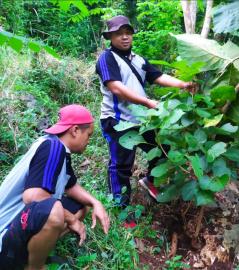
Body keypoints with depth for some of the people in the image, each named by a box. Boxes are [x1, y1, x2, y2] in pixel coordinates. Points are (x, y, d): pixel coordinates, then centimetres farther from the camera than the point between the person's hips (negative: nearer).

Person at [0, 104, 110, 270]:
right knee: (53, 210, -36)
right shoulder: (53, 147, -22)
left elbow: (71, 186, 16)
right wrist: (71, 219, -17)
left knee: (81, 206, 14)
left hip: (27, 225, 9)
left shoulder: (61, 151, 5)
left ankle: (35, 250, 8)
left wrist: (95, 203, -2)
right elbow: (32, 196, -32)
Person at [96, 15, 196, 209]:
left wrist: (183, 84, -9)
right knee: (122, 165, 0)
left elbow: (160, 77, 6)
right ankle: (122, 206, 18)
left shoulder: (139, 60, 16)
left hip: (141, 118, 8)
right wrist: (148, 102, -25)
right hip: (118, 121, -7)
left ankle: (150, 181, 42)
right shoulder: (107, 58, -8)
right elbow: (117, 88, -21)